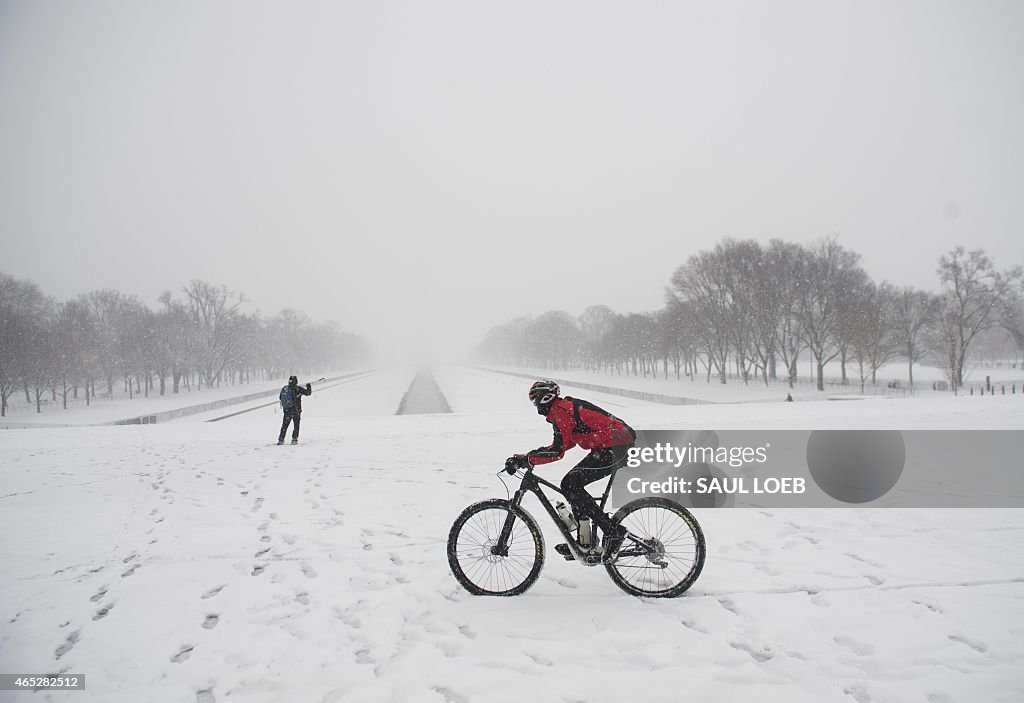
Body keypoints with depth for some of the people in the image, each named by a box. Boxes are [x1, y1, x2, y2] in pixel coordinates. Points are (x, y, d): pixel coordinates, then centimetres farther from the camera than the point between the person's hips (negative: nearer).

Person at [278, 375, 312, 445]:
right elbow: (308, 392, -5)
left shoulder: (284, 389, 0)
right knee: (296, 425, 9)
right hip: (296, 411, -3)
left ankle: (281, 439, 10)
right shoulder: (298, 389, -11)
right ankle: (294, 439, 6)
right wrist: (309, 387, 13)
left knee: (284, 425, 12)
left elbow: (281, 398, 11)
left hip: (286, 411, 3)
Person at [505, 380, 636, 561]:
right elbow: (564, 443, 26)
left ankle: (613, 533, -12)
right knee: (574, 484, 15)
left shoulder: (561, 411, -11)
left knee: (570, 485, -12)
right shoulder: (566, 407, 20)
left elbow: (557, 451, -19)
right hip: (623, 447, 11)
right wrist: (525, 457, 21)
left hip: (613, 448, -11)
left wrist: (525, 459, -14)